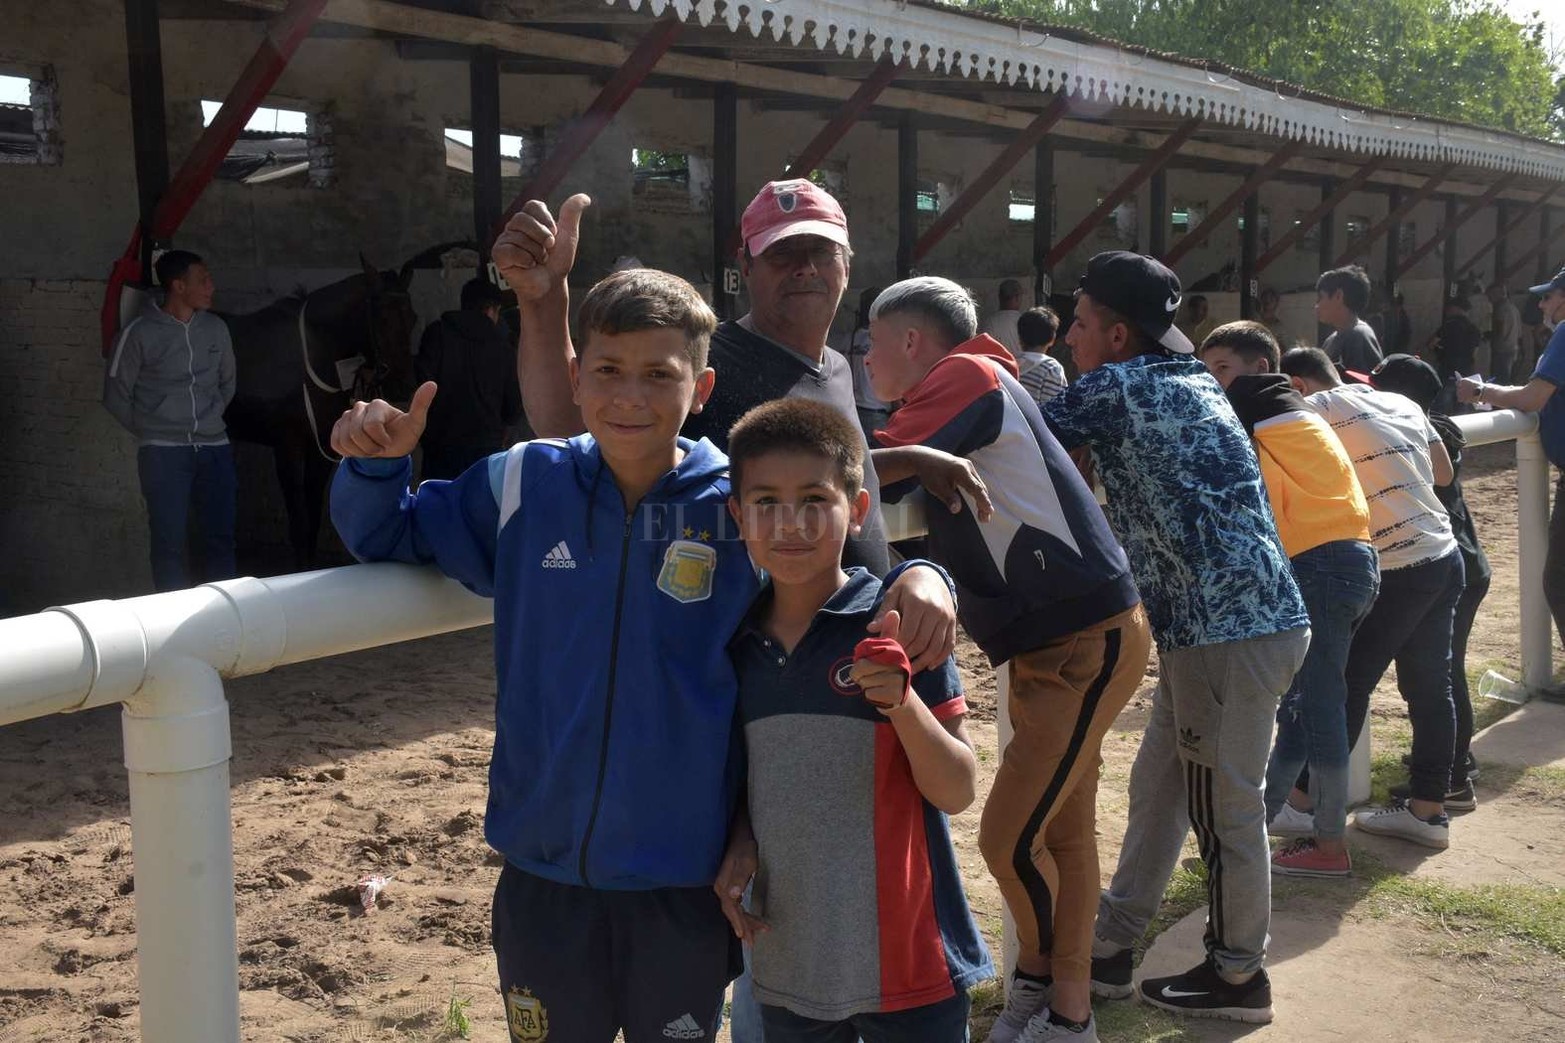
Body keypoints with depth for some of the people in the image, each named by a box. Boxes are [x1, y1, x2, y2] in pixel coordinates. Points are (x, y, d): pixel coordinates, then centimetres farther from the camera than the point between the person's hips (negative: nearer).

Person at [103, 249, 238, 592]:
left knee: (222, 538, 6)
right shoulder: (140, 334, -6)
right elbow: (116, 398, 2)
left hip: (214, 447, 4)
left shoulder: (216, 328, 7)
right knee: (171, 542, -1)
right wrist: (149, 431, 5)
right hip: (163, 452, -4)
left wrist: (208, 420, 12)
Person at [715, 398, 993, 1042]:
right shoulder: (735, 642, 1)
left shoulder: (892, 628, -11)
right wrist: (737, 846, -5)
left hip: (905, 961, -3)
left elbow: (957, 792, -11)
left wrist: (902, 701, -26)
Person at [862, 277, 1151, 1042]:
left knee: (1008, 837, -5)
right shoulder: (954, 400, 13)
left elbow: (874, 476, -22)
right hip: (1047, 642, 10)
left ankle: (1041, 976, 19)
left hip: (1088, 638, -10)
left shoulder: (967, 373, -13)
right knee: (1061, 830, 14)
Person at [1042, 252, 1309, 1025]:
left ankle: (1238, 976, 19)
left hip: (1231, 624, -10)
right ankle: (1109, 947, 26)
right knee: (1159, 785, 15)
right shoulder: (1191, 381, 16)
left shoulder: (1115, 388, -11)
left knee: (1223, 804, 4)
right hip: (1235, 615, 10)